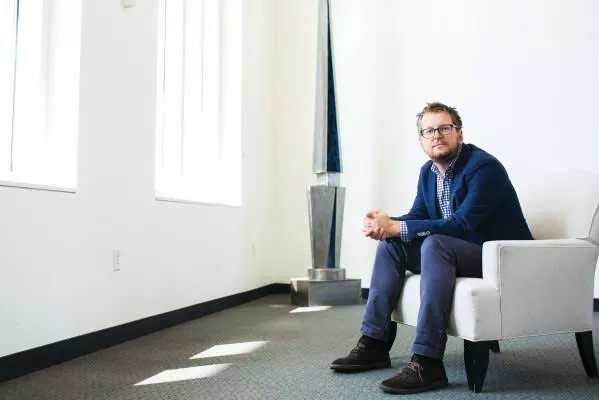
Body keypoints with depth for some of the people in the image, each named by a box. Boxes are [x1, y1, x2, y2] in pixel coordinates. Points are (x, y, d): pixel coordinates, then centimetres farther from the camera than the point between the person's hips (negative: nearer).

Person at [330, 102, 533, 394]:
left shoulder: (484, 167, -19)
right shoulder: (429, 171, 7)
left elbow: (461, 225, -28)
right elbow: (417, 217, 7)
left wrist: (395, 227, -29)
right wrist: (384, 224, -17)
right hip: (460, 252, 9)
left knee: (435, 243, -34)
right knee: (390, 243, -3)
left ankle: (428, 362, -36)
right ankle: (374, 344, -4)